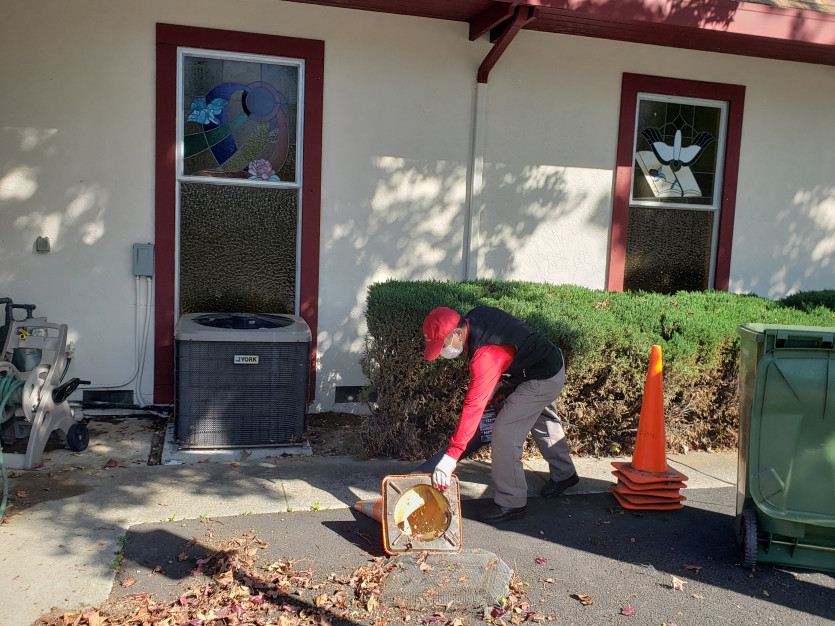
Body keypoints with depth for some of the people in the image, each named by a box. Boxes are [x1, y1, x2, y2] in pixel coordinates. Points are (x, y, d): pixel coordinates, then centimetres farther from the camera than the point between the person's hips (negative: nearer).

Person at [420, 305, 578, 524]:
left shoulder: (485, 356, -37)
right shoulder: (474, 317, -10)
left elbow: (473, 407, -39)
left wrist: (450, 457, -38)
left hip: (543, 380, -10)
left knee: (505, 431, -11)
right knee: (544, 422, 28)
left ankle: (512, 503, 2)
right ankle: (564, 474, 51)